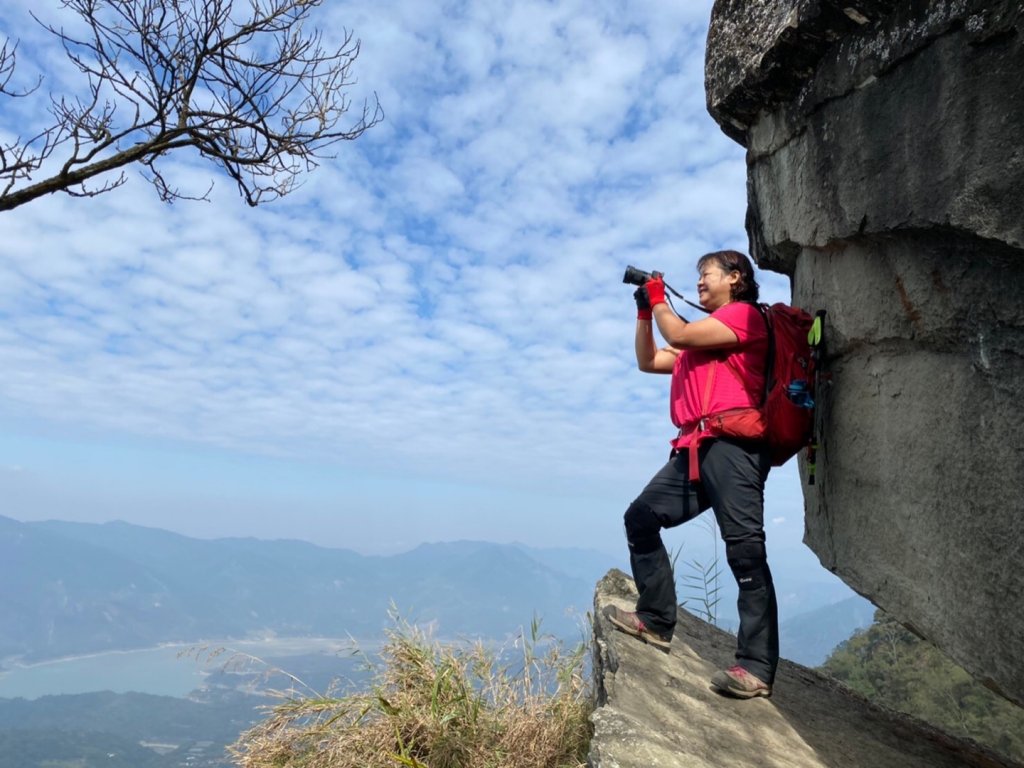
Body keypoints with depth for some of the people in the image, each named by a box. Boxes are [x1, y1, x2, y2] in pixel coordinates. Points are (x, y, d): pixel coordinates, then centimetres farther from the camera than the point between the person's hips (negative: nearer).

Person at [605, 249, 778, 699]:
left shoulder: (744, 314, 3)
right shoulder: (703, 335, 29)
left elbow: (679, 336, -8)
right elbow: (648, 361, 30)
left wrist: (659, 301, 10)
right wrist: (644, 311, 23)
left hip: (731, 443, -10)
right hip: (695, 449, 10)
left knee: (745, 549, -13)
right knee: (641, 518, 6)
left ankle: (757, 668, -12)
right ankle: (656, 621, 9)